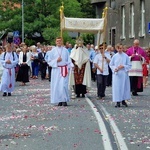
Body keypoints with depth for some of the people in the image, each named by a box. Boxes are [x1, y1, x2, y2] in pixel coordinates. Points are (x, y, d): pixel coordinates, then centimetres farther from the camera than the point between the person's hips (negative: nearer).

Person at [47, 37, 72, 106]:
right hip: (56, 70, 1)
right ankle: (59, 100, 6)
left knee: (64, 85, -9)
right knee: (56, 85, -1)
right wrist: (56, 61, -10)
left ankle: (64, 100, -4)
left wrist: (68, 68, -5)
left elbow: (69, 61, 9)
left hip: (64, 70, -1)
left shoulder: (65, 50, 7)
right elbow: (49, 61, 4)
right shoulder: (53, 51, 5)